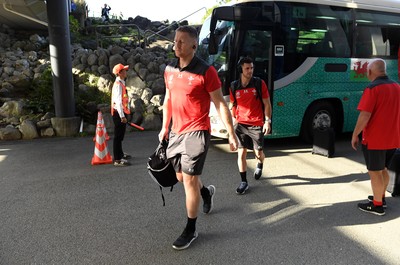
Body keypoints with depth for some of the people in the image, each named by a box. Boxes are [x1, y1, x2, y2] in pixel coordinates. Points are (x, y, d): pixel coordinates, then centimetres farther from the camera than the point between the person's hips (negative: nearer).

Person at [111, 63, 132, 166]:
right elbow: (118, 101, -23)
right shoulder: (118, 84, -16)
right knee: (118, 136, -8)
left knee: (120, 135, 22)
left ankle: (120, 154, 37)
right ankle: (117, 160, -5)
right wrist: (122, 116, -26)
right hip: (119, 113, -10)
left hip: (120, 113, 10)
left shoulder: (121, 83, 15)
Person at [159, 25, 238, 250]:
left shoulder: (205, 71, -12)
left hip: (196, 132, -7)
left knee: (189, 180, -3)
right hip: (176, 132, 7)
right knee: (181, 177, 18)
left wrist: (232, 134, -10)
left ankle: (191, 230, 15)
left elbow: (221, 104, -9)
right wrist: (165, 127, 18)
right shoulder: (170, 70, 7)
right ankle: (207, 192, 51)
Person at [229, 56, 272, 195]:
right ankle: (244, 182, 11)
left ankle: (260, 166, 43)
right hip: (240, 125, 1)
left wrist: (267, 121, -7)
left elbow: (267, 104, 0)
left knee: (258, 152, 7)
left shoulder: (259, 83, -5)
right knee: (241, 153, -2)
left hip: (257, 125, -1)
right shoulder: (234, 86, 0)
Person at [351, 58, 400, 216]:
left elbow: (365, 116, -23)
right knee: (383, 169, 22)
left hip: (375, 139, -8)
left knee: (374, 172, 3)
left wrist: (355, 135, -13)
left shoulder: (373, 89, -17)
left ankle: (377, 205, 13)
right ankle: (381, 198, 35)